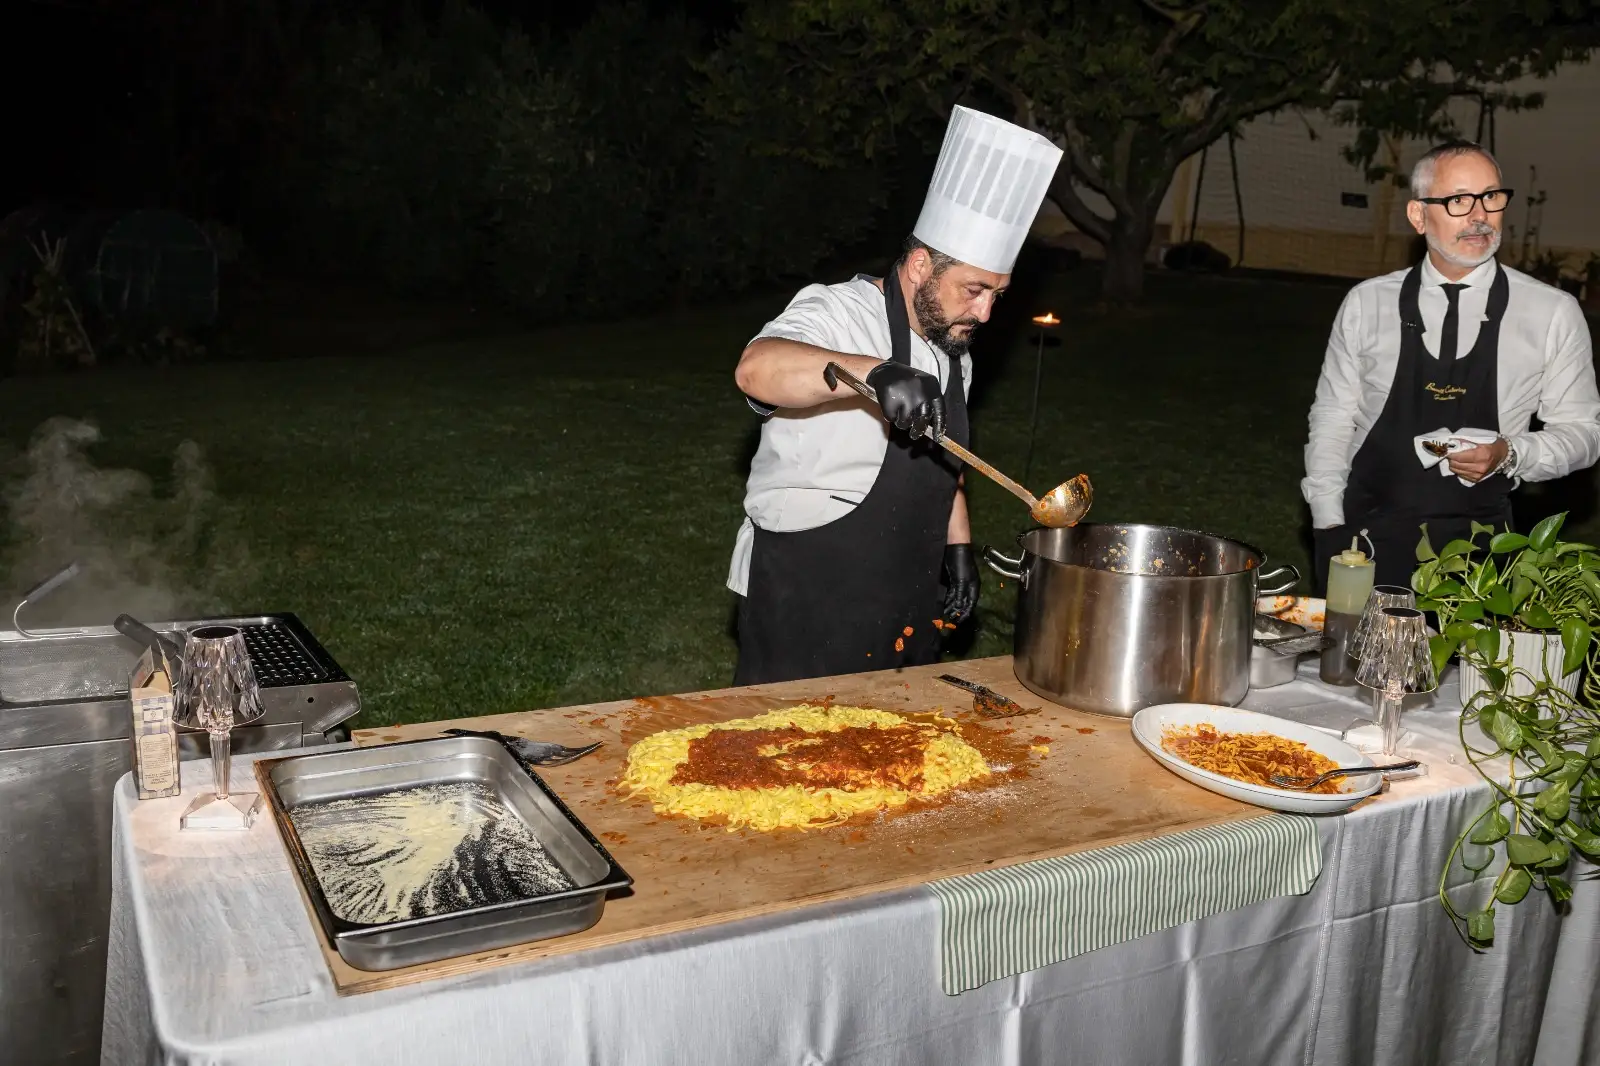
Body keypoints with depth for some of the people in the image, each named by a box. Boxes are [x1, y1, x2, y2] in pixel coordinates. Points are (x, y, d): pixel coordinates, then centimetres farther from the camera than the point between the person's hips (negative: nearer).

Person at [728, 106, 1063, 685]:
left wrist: (958, 546, 13)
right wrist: (877, 373, -51)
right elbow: (756, 368, -39)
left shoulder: (951, 349, 10)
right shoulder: (839, 314, -17)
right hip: (807, 604, -8)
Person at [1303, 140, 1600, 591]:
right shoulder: (1366, 304, 2)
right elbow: (1332, 419, 6)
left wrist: (1510, 454, -13)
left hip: (1475, 549, 0)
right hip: (1367, 535, 0)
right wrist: (1328, 525, -2)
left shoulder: (1553, 313, 0)